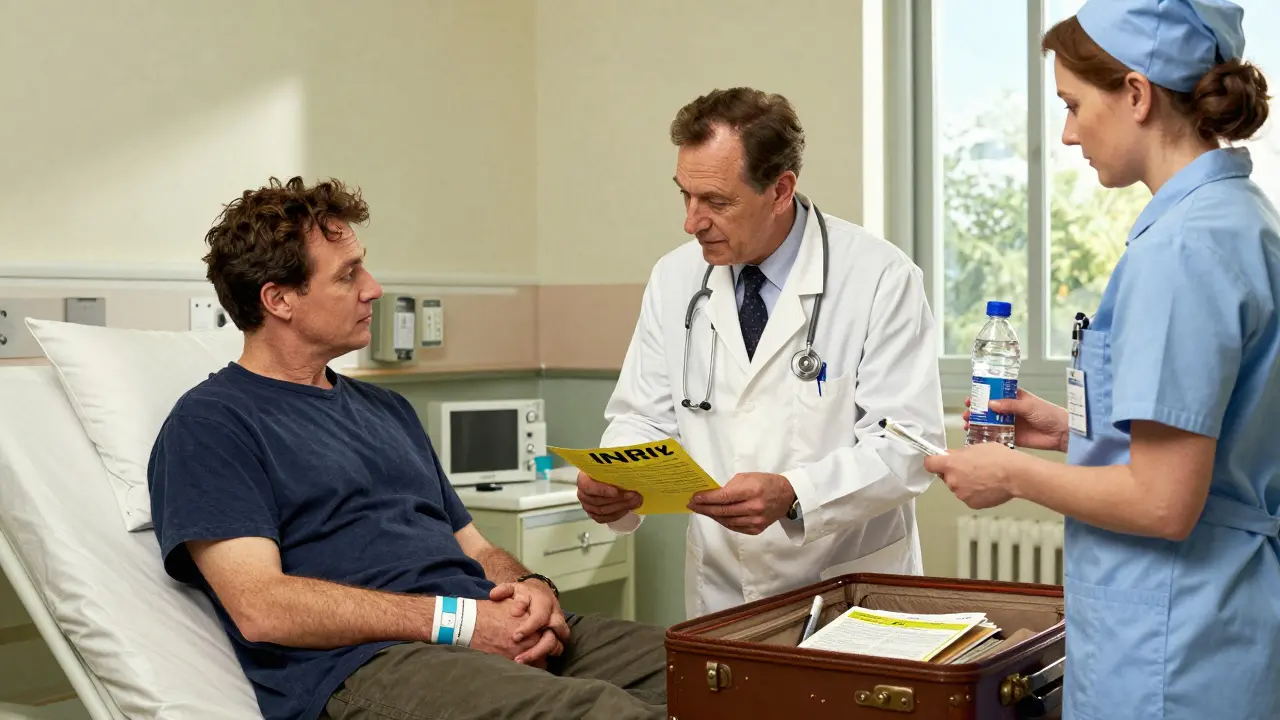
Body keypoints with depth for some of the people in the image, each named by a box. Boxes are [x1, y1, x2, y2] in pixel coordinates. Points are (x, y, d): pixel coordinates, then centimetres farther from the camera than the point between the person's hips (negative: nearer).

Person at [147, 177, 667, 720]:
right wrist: (459, 620, -14)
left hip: (501, 635, 8)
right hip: (364, 665, -7)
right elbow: (261, 608, -11)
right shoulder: (211, 424, 3)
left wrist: (534, 589, 1)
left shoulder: (388, 409, 28)